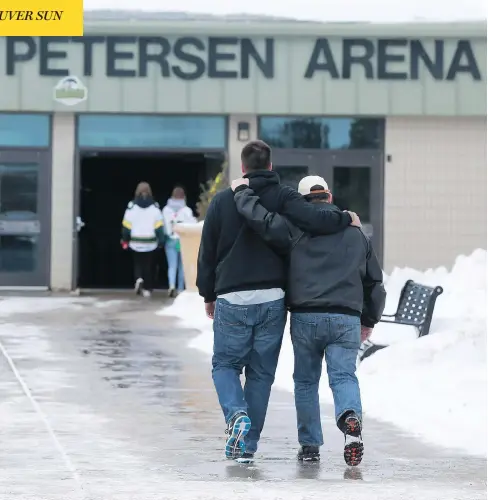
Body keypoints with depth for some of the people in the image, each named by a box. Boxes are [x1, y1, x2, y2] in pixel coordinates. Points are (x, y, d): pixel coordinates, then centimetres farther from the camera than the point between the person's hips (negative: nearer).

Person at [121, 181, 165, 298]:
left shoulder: (132, 206, -7)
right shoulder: (154, 207, -5)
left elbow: (127, 225, -4)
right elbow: (159, 226, -5)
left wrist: (125, 240, 5)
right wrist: (161, 240, 1)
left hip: (136, 242, 0)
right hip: (151, 243, 0)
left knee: (138, 263, 15)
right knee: (149, 265, 9)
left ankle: (139, 279, -11)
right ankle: (147, 288, 8)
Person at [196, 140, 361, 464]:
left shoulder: (222, 201, 5)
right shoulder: (283, 197, -1)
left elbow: (207, 253, 9)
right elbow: (312, 219, -18)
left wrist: (208, 295, 20)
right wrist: (346, 219, 0)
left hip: (231, 301, 0)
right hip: (271, 300, 0)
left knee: (225, 365, 14)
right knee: (261, 373, 10)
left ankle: (237, 415, -14)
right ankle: (248, 445, 8)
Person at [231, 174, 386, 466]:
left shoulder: (295, 229, 2)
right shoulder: (356, 234, 16)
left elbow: (261, 220, -10)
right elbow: (375, 281, 21)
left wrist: (243, 192, 9)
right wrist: (369, 320, 33)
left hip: (305, 318, -1)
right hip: (346, 319, 1)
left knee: (306, 381, 12)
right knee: (344, 376, -1)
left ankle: (310, 445, 12)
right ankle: (350, 415, -33)